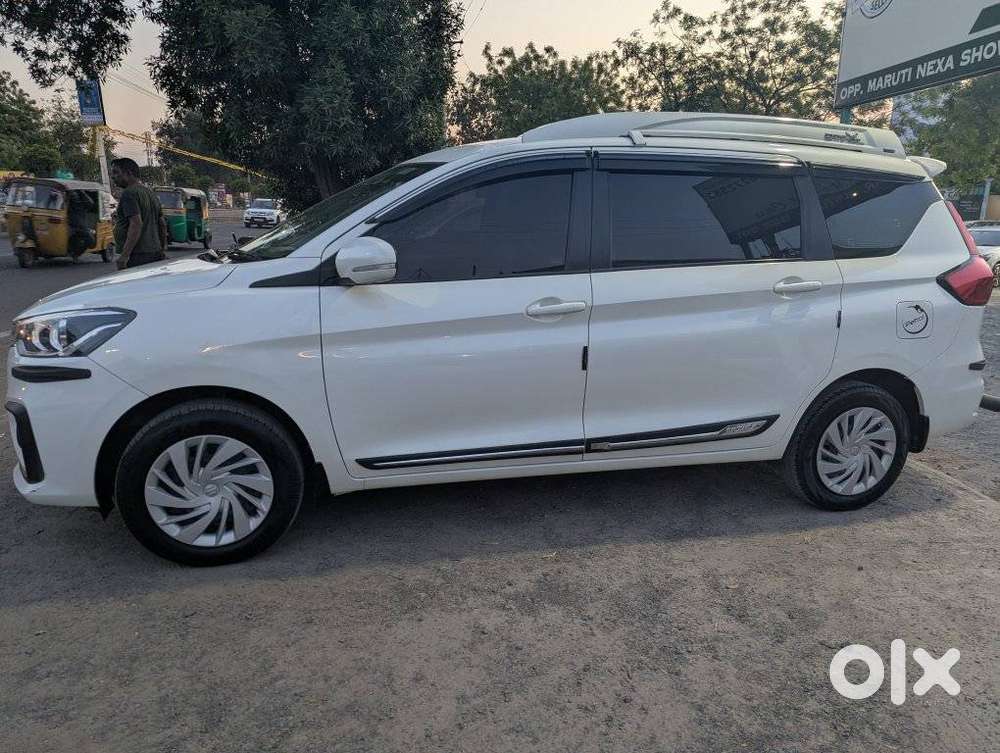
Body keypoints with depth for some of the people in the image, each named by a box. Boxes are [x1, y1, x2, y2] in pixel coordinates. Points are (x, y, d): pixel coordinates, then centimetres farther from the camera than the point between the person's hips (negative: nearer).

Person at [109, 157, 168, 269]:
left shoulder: (129, 193, -10)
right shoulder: (150, 193, 19)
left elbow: (136, 224, -22)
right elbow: (162, 224, 22)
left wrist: (124, 256, -25)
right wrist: (163, 249, 28)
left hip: (137, 256, -10)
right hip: (155, 254, 10)